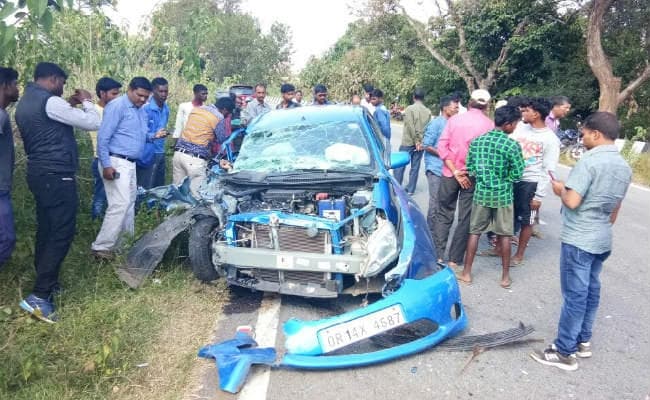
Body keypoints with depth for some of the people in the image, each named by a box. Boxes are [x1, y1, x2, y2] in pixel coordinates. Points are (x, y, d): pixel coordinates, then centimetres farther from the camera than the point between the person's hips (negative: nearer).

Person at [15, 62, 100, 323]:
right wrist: (86, 101, 4)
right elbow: (93, 123, -14)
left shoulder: (25, 102, 15)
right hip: (57, 175, -10)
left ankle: (47, 283, 24)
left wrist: (69, 106, 20)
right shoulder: (49, 101, -15)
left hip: (39, 173, 10)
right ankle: (38, 296, -8)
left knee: (46, 230, 15)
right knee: (62, 233, -8)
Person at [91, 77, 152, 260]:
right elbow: (103, 137, -17)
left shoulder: (141, 110, 14)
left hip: (130, 163, 9)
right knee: (120, 204, -15)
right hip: (116, 162, -9)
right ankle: (101, 247, -8)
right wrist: (106, 165, -21)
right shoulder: (117, 106, -12)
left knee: (129, 203, 13)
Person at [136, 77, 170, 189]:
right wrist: (154, 136, -32)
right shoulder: (145, 108, -13)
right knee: (144, 190, -3)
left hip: (160, 154, 7)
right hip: (146, 155, -7)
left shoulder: (166, 109, 11)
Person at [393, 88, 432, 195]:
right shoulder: (428, 111, 7)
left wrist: (416, 141, -9)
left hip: (408, 142, -4)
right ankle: (410, 189, 13)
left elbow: (411, 127, -14)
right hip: (421, 143, 4)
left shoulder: (410, 108, -8)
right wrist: (421, 141, -1)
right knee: (415, 167, 8)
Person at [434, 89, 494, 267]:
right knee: (465, 219, 7)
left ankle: (438, 255, 10)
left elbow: (442, 146, -7)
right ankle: (454, 259, 11)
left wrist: (455, 171, -10)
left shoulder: (455, 119, -1)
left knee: (444, 214, 13)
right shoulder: (490, 125, -5)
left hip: (450, 174, 1)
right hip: (474, 176, -1)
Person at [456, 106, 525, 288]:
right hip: (503, 195, -3)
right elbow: (517, 175, -10)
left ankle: (466, 272, 16)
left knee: (475, 232, 11)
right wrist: (504, 178, 8)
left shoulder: (477, 141, -2)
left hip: (481, 193, 3)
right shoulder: (512, 145, -14)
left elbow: (469, 169, 2)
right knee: (504, 235, 10)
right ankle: (505, 276, 20)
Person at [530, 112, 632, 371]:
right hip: (602, 240, 9)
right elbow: (615, 209, 17)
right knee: (591, 292, 16)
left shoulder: (589, 161, -18)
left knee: (574, 295, -3)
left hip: (579, 239, -9)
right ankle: (582, 341, 29)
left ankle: (565, 352, 5)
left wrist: (560, 189, -4)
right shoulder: (624, 167, 9)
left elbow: (572, 201, -23)